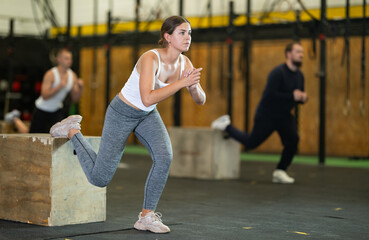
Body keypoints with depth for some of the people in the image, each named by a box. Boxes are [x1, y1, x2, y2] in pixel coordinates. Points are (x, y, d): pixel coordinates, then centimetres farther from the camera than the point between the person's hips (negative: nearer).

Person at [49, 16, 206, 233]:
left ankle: (147, 216, -9)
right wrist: (181, 83, -42)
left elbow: (201, 101, -7)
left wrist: (194, 86, -29)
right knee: (100, 178, 0)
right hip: (122, 113, -6)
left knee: (164, 157, -23)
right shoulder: (151, 58, -32)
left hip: (147, 115, 6)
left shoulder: (185, 63, -11)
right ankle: (72, 131, 23)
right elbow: (148, 99, -43)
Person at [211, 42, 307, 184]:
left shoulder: (299, 76, 4)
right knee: (251, 143, 4)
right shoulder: (278, 73, -22)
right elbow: (269, 95, -30)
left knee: (293, 140, -15)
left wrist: (302, 98, -9)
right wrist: (292, 96, -31)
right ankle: (226, 126, 27)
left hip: (284, 115, 7)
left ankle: (280, 172, 0)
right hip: (267, 115, -7)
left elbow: (297, 94, 15)